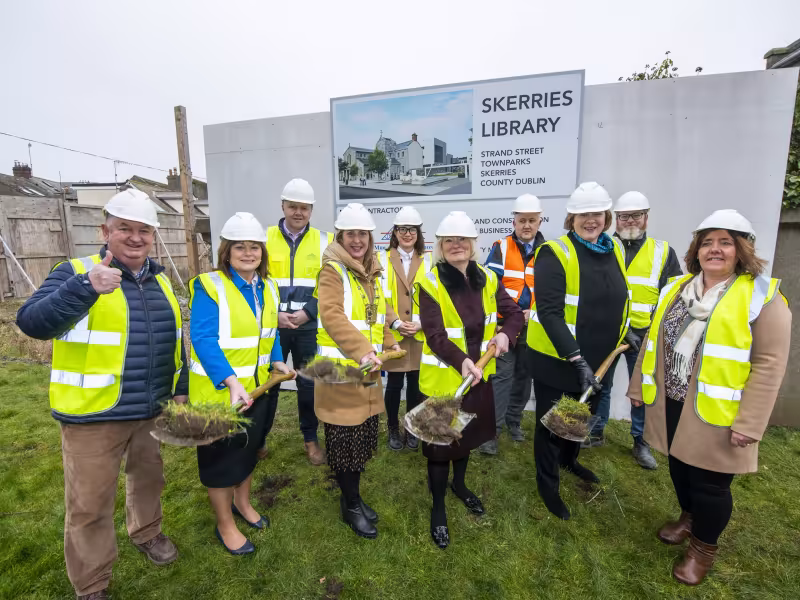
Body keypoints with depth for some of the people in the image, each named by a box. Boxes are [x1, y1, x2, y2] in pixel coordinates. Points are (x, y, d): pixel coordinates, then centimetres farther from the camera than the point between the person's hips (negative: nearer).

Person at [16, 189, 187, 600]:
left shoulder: (160, 282, 7)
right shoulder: (76, 273, -9)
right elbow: (31, 322, -25)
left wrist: (180, 389, 13)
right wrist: (85, 287, -40)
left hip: (150, 410, 5)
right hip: (93, 414, -5)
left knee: (149, 479, 23)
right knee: (90, 505, 9)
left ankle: (146, 533, 49)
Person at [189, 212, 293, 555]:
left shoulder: (268, 288, 3)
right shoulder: (210, 286, -18)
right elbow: (203, 339, -25)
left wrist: (277, 361, -1)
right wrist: (232, 381, -35)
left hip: (259, 387, 7)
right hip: (219, 391, -6)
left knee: (250, 448, 24)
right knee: (222, 456, 12)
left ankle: (242, 502, 49)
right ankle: (225, 525, 35)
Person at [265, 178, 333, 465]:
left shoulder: (324, 242, 3)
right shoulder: (265, 238, 3)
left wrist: (308, 312, -12)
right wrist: (274, 313, -11)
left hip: (309, 326, 0)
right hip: (272, 325, 0)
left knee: (309, 384, 9)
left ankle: (311, 439, 28)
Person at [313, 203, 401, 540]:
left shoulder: (372, 271, 12)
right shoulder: (332, 270, -13)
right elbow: (331, 316, -27)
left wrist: (389, 343, 10)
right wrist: (361, 351, -36)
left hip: (369, 368, 8)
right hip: (340, 368, -8)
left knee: (363, 436, 19)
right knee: (345, 439, 6)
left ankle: (353, 497, 39)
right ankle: (351, 506, 27)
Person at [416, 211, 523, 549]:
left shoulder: (487, 279, -1)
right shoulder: (430, 282, -17)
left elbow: (515, 313, 4)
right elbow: (434, 335, -22)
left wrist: (506, 335, -17)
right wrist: (461, 361, -38)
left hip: (479, 373, 5)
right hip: (443, 377, -5)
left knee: (468, 434, 24)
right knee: (441, 442, 8)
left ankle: (459, 484, 52)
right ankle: (438, 508, 32)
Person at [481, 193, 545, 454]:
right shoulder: (500, 249, -3)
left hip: (533, 325, 3)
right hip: (504, 324, -3)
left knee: (524, 374, 13)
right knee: (502, 374, -5)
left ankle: (514, 420, 31)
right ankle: (492, 429, 2)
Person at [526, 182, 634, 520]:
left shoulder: (615, 251, 2)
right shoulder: (554, 253, -19)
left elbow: (620, 301, 16)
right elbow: (549, 312, -26)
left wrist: (620, 338, 11)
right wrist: (576, 359, -30)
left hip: (597, 358, 7)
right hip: (555, 359, -6)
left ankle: (568, 459, 54)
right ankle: (547, 484, 32)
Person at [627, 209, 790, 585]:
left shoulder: (762, 296, -10)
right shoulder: (677, 288, 7)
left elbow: (768, 364, -13)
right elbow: (653, 341, 11)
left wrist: (749, 422, -17)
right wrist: (639, 386, 11)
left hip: (716, 413, -5)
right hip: (672, 404, 5)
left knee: (709, 482, 8)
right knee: (679, 468, 21)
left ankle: (703, 547, 33)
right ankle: (688, 518, 46)